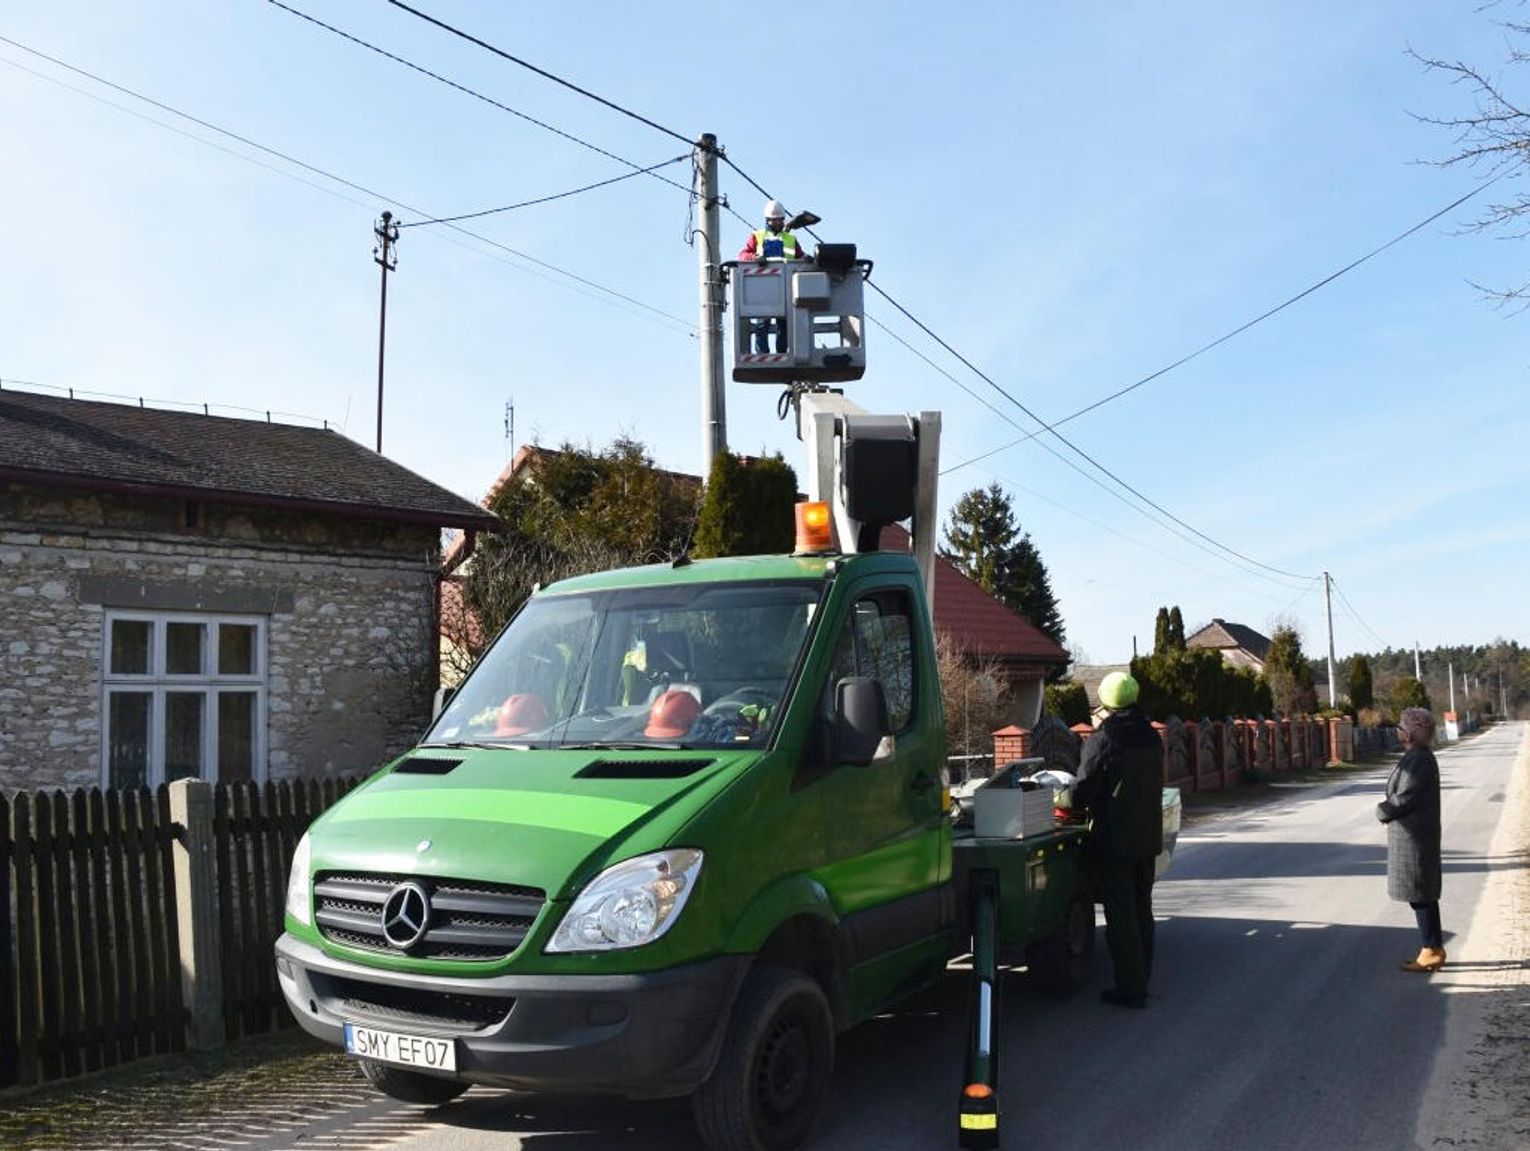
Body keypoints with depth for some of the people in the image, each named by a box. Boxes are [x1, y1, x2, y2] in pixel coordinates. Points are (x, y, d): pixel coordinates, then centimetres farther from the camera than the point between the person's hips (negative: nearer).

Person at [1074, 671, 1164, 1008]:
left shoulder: (1102, 741, -17)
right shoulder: (1151, 737, 6)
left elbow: (1083, 792, -15)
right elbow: (1153, 786, 13)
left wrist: (1081, 806, 8)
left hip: (1113, 841, -7)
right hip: (1148, 837, 7)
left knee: (1120, 914, -1)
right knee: (1142, 910, 17)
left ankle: (1130, 988, 2)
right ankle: (1141, 978, 26)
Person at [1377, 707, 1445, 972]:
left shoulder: (1418, 760, -19)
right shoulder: (1418, 757, 12)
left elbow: (1404, 798, -20)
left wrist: (1382, 811, -4)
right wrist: (1388, 808, 3)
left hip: (1413, 837, -10)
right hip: (1413, 835, 10)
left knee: (1419, 895, -3)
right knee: (1424, 894, 15)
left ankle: (1432, 951, 4)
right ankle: (1434, 949, 21)